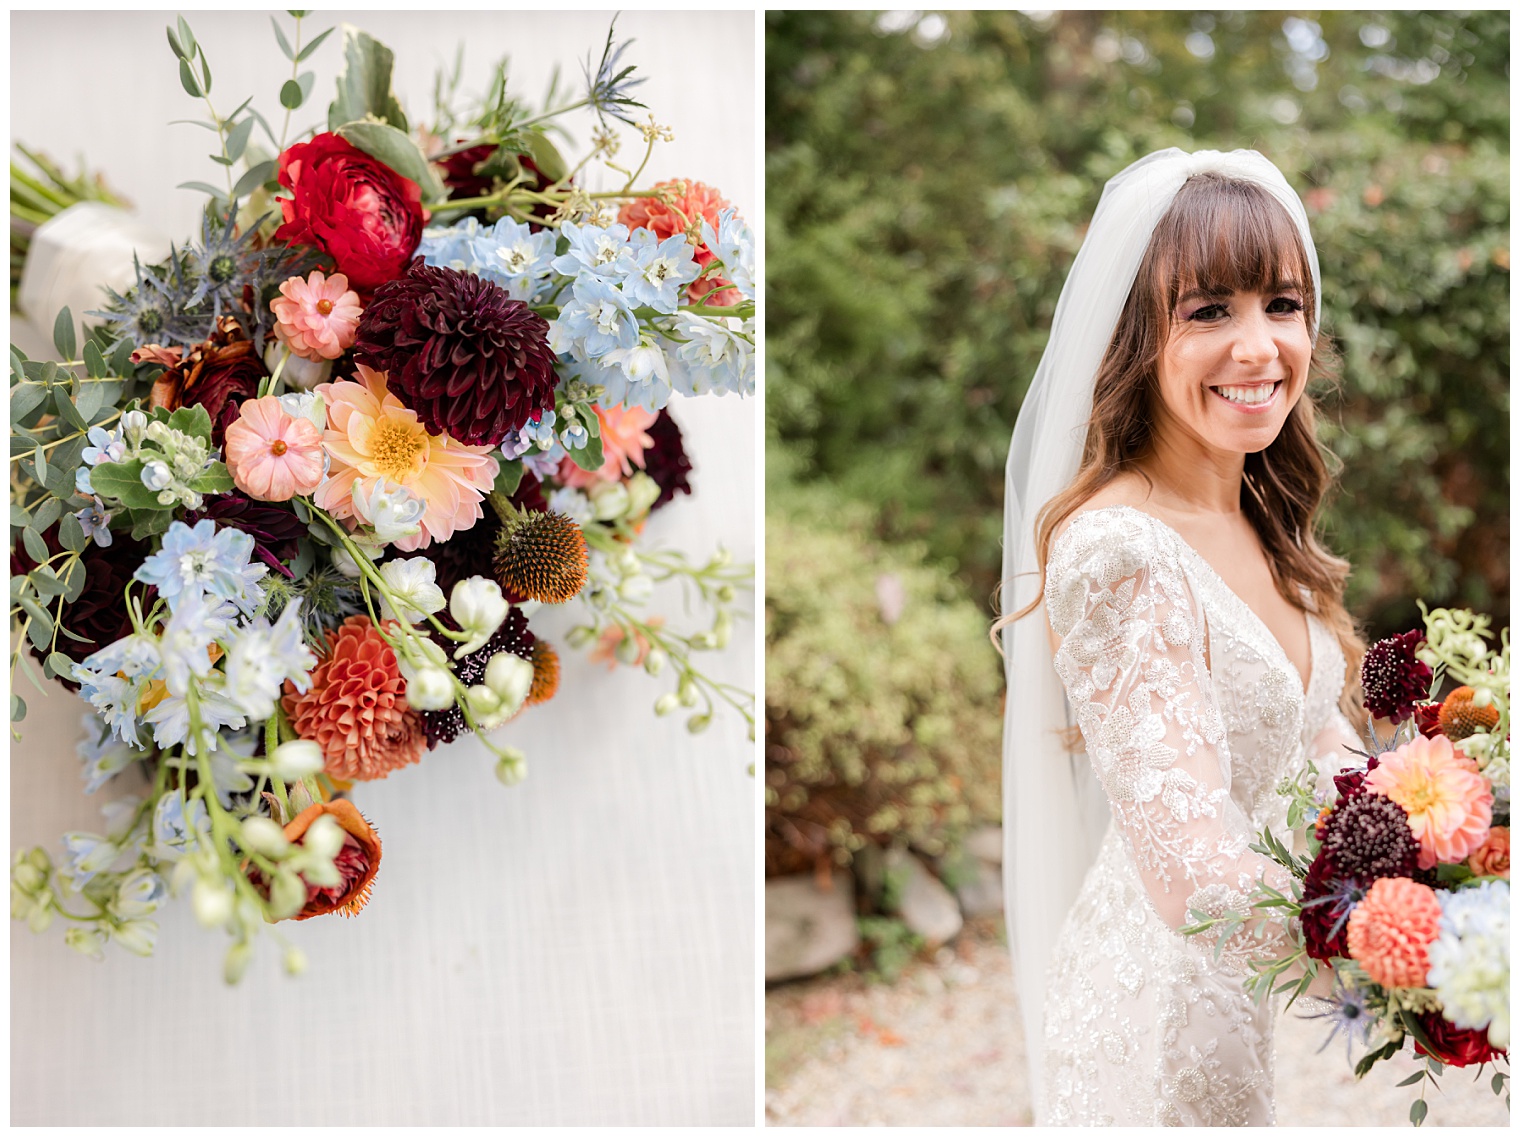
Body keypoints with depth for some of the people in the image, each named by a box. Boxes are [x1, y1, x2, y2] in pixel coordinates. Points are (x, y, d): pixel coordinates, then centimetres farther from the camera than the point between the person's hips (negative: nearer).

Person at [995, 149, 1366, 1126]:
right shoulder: (1118, 553, -27)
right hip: (1170, 1001, -8)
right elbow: (1198, 881, -36)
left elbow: (1325, 750, 9)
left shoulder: (1259, 526, 2)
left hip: (1284, 1000, 8)